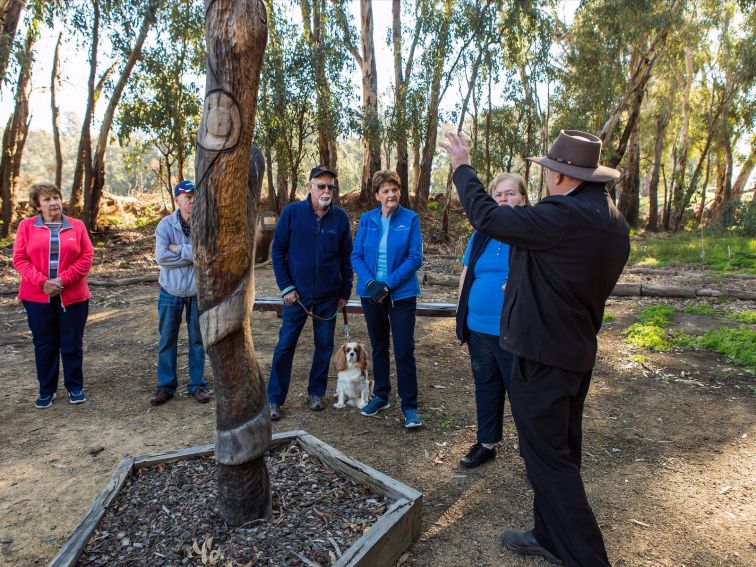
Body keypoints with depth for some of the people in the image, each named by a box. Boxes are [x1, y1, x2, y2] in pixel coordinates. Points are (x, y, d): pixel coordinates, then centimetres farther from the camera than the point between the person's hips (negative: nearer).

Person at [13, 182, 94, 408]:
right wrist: (42, 282, -14)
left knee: (72, 343, 7)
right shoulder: (26, 226, 2)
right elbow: (19, 259, -2)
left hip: (72, 296, 0)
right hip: (37, 296, 0)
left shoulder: (77, 226, 2)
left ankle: (75, 387, 21)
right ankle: (46, 390, 23)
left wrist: (63, 279, -13)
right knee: (44, 344, 9)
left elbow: (87, 257, -2)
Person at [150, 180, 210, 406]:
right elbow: (161, 257, -18)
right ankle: (166, 385, 24)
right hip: (171, 291, 1)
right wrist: (194, 255, -17)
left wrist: (179, 249, -17)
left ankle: (197, 384, 24)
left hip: (198, 291, -1)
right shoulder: (166, 225, -5)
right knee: (167, 340, 10)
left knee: (197, 340, 10)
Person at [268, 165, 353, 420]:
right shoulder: (292, 212, -5)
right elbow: (277, 251, -2)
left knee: (324, 346, 10)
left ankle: (316, 393, 27)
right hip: (296, 294, -2)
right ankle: (274, 399, 13)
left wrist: (345, 292, 5)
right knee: (285, 346, 1)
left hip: (328, 296, 2)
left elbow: (346, 257, 6)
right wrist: (286, 287, -7)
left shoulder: (340, 217, 1)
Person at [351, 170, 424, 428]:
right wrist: (370, 283, -14)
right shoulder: (367, 219, 3)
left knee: (404, 351, -2)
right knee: (378, 348, 15)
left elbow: (415, 257, -9)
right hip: (371, 293, 3)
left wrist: (388, 284, -16)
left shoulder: (410, 219, -5)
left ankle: (409, 405, 10)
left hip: (402, 294, -3)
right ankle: (381, 396, 31)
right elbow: (356, 256, 2)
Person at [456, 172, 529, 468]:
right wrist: (462, 314, 12)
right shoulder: (480, 235, 9)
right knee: (485, 387, 18)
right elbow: (466, 274, 15)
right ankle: (486, 443, 34)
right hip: (479, 328, 6)